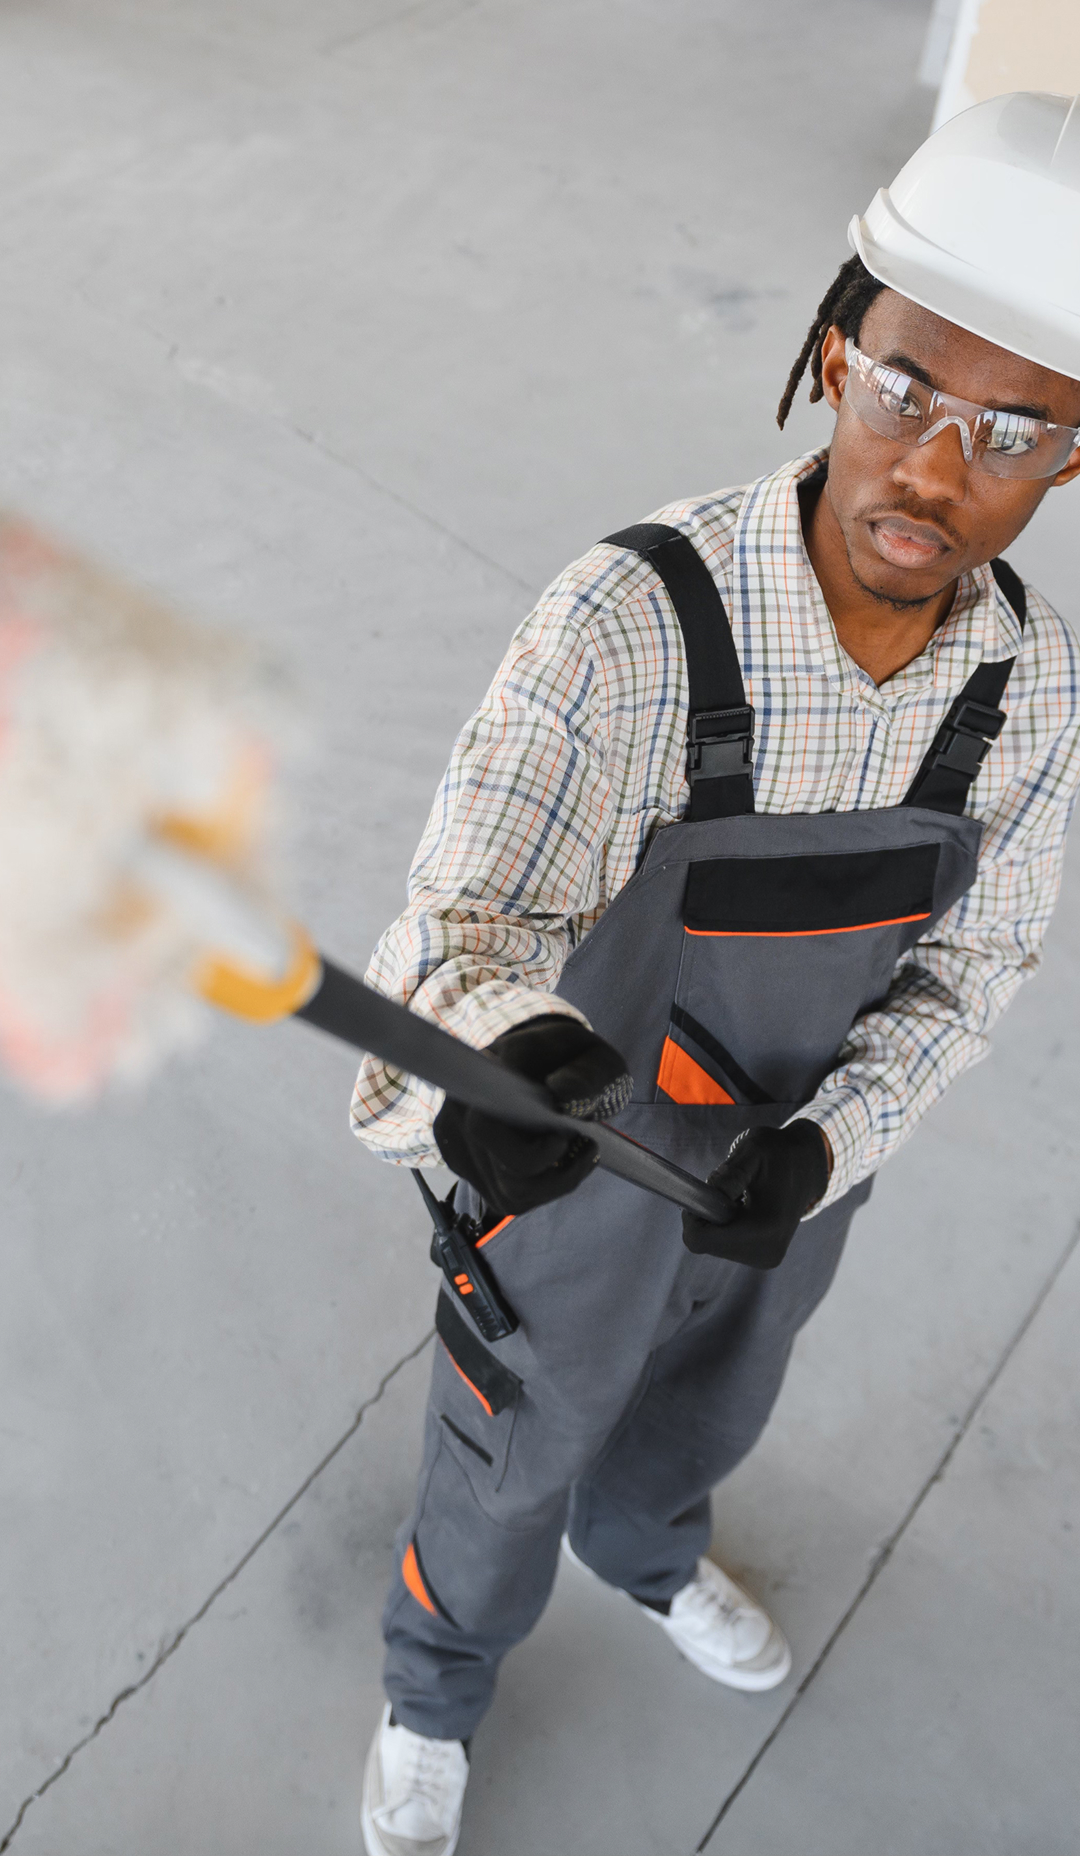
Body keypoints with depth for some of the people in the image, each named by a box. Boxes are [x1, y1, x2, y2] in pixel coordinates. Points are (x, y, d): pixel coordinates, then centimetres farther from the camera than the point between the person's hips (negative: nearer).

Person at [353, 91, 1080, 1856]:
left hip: (796, 1158, 4)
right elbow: (466, 914, -34)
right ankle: (438, 1679, 57)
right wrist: (498, 1045, -58)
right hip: (579, 1151, -4)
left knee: (707, 1398, 32)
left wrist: (825, 1147, -21)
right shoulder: (631, 620, -34)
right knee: (515, 1444, 22)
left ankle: (643, 1545, 69)